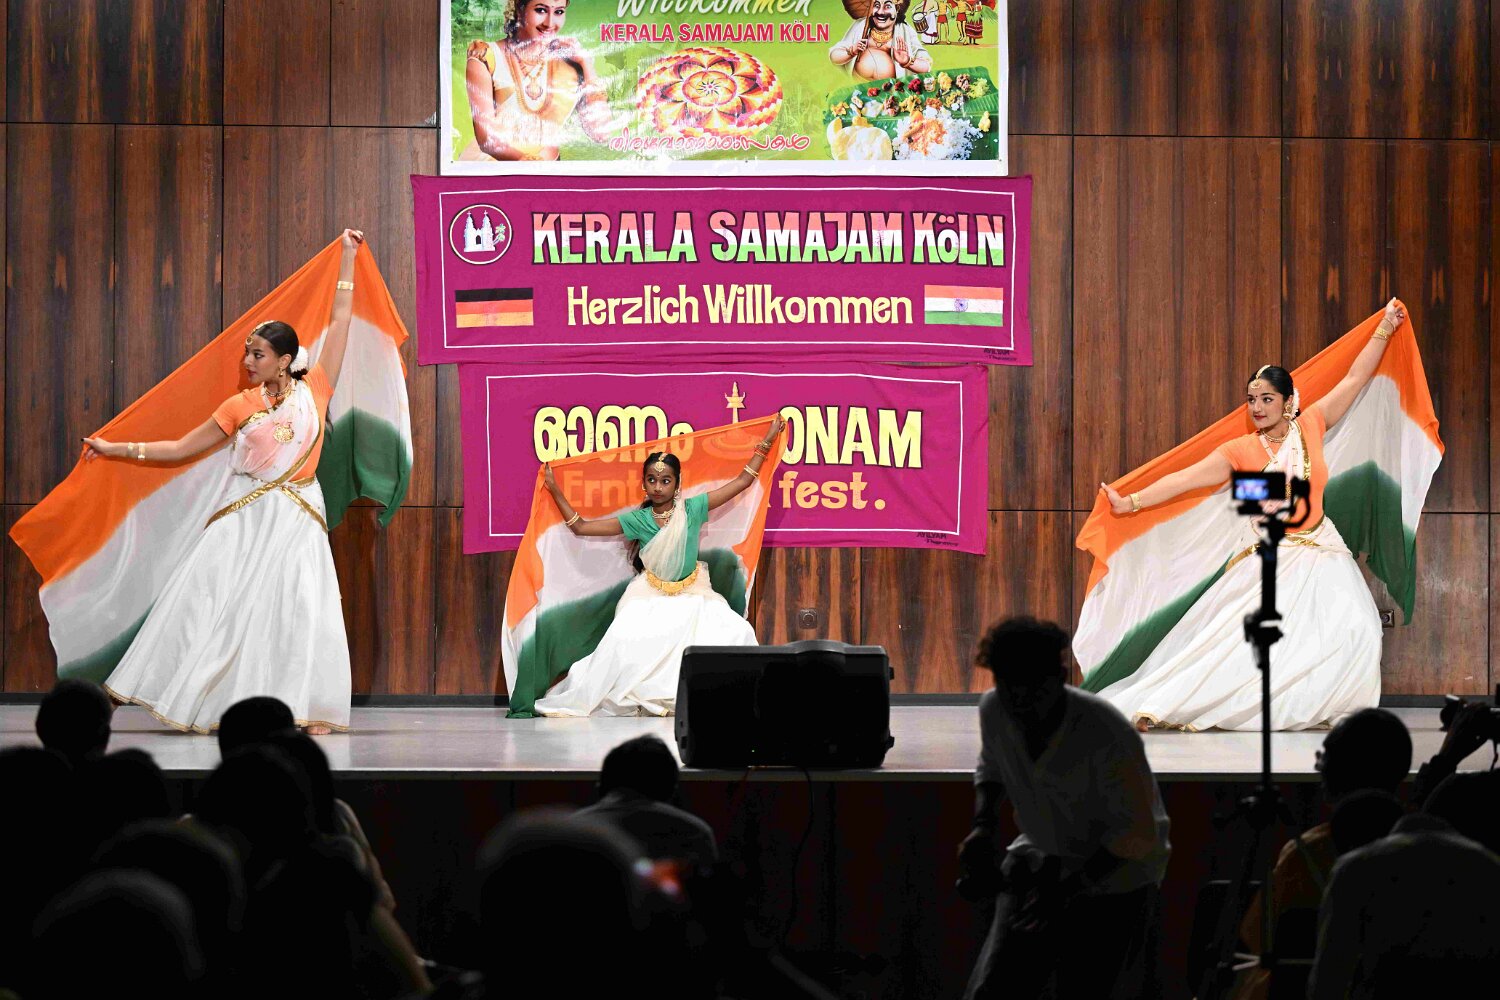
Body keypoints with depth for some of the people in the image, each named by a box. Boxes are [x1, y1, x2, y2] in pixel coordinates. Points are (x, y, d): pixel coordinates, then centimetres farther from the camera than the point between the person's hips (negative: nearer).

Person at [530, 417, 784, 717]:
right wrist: (555, 492, -1)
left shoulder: (693, 510, -5)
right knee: (625, 642, -29)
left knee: (737, 633, -24)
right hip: (650, 598, -1)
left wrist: (767, 442, -1)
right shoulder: (637, 520, -4)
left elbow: (742, 481, 0)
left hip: (692, 596, 1)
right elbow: (581, 526, 0)